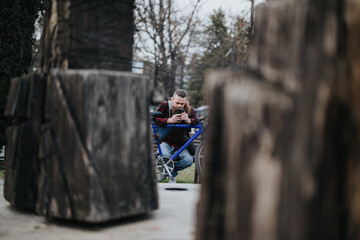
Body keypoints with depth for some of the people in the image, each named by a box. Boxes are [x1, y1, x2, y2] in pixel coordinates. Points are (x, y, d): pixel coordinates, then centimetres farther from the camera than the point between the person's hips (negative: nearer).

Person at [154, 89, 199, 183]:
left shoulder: (188, 109, 0)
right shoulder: (164, 106, -7)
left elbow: (196, 121, -10)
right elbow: (155, 120, -15)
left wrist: (188, 120, -33)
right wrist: (169, 120, -30)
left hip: (181, 144, 2)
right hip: (166, 142, -2)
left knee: (188, 160, -26)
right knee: (165, 156, -35)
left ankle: (172, 173, 5)